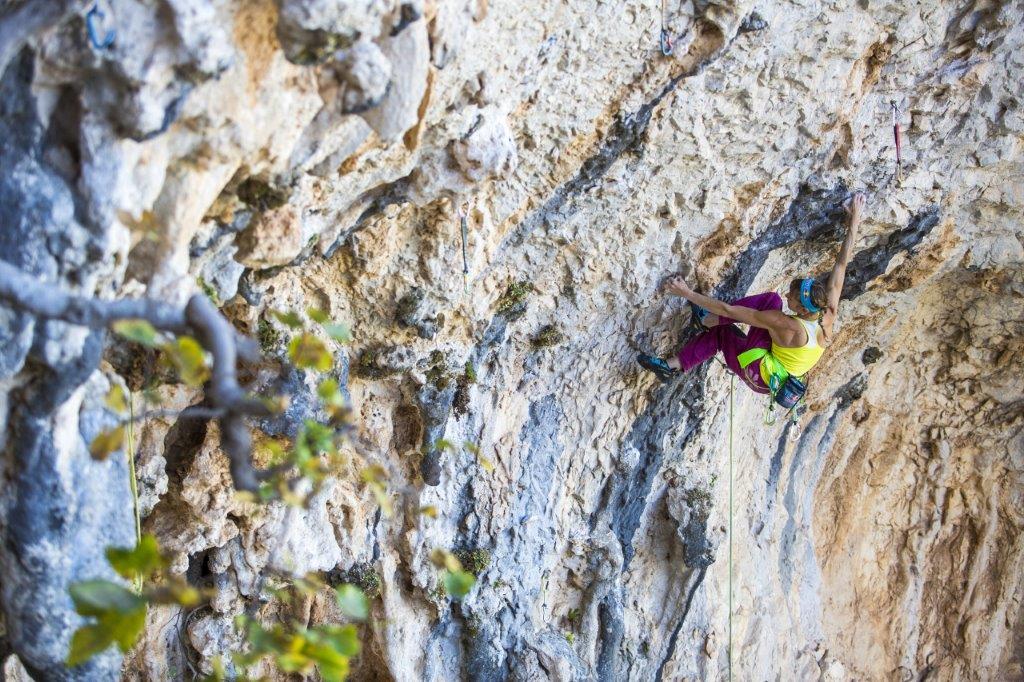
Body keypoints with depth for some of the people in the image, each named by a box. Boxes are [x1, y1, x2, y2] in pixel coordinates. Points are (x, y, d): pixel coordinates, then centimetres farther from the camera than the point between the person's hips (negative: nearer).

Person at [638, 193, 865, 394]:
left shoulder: (786, 325, -34)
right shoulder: (829, 313, -18)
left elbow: (729, 310, -31)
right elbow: (842, 263, -9)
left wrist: (687, 293, -26)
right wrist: (854, 219, -1)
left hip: (759, 377, -7)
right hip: (776, 380, 7)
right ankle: (671, 366, 22)